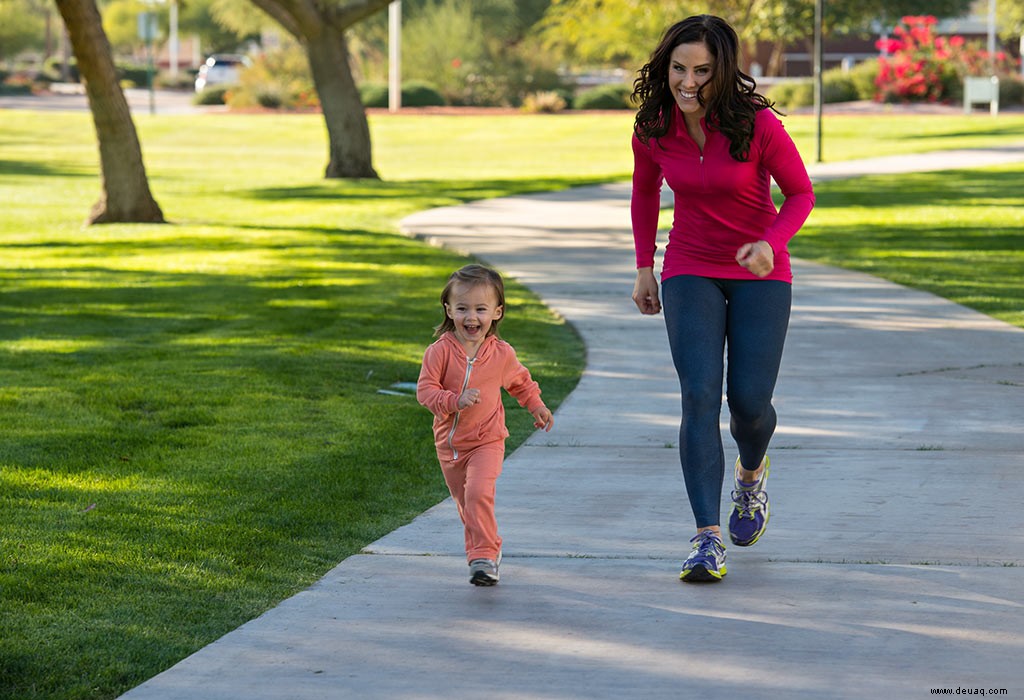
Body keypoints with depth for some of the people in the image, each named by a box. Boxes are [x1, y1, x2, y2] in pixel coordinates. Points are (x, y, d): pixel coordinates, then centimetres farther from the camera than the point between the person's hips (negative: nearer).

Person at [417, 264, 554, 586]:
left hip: (486, 441, -2)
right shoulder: (440, 351, -13)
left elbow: (520, 382, 16)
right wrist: (456, 401, -31)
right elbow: (425, 390, -17)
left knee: (478, 493, -23)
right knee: (465, 503, 14)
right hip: (449, 444, 2)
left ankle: (483, 555, -18)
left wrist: (537, 406, 14)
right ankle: (489, 548, 35)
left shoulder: (501, 354, -5)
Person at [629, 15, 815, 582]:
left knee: (750, 402, -5)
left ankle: (751, 470, 34)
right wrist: (644, 268, 10)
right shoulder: (652, 131, -9)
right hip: (690, 273, 2)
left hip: (760, 273, -2)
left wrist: (772, 244, -26)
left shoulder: (757, 125, -19)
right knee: (700, 396, -15)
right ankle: (708, 540, -18)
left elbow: (800, 193, -8)